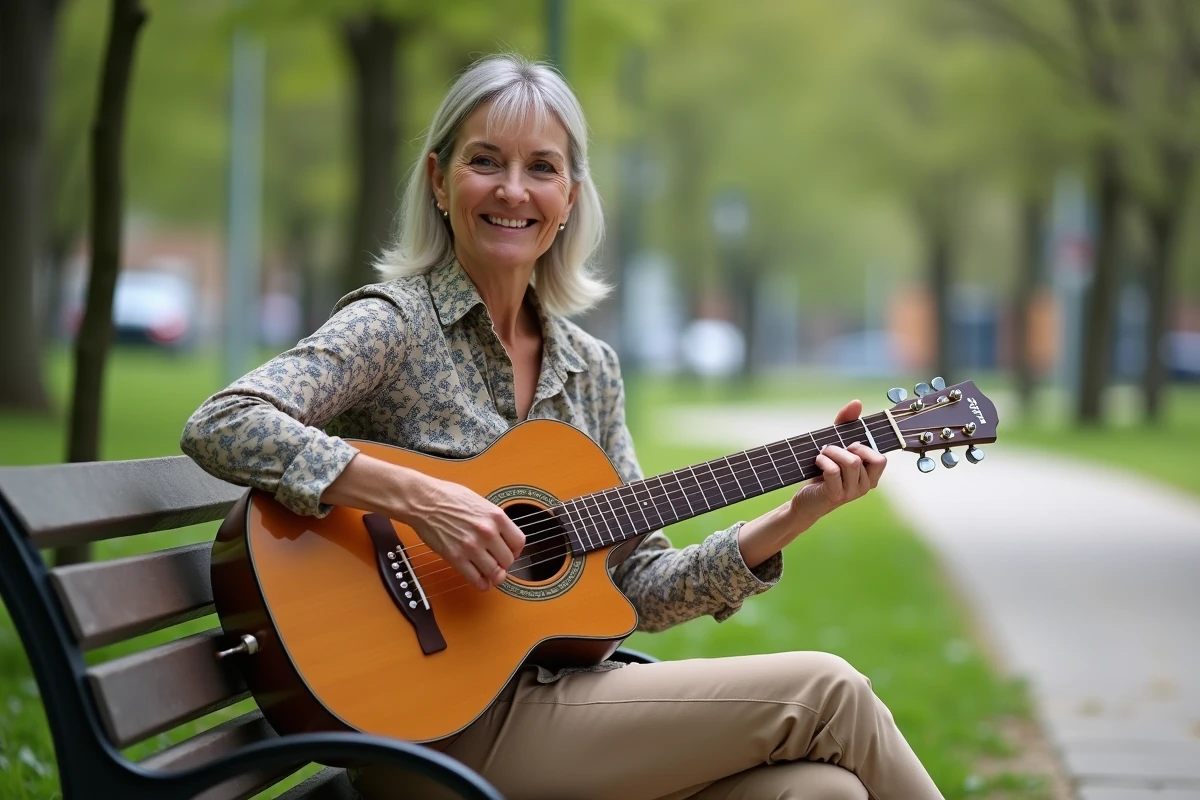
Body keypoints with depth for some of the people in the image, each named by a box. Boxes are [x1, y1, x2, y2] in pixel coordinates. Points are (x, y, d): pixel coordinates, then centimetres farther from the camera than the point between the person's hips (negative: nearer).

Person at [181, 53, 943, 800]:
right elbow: (219, 428, -22)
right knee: (824, 692, -14)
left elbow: (636, 589, 11)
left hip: (557, 701, 6)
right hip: (442, 725, -6)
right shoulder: (395, 325, -7)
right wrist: (419, 498, -28)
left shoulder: (591, 368, 12)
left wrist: (792, 518, -1)